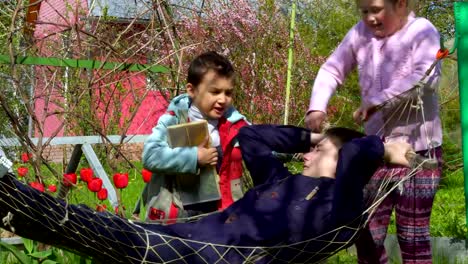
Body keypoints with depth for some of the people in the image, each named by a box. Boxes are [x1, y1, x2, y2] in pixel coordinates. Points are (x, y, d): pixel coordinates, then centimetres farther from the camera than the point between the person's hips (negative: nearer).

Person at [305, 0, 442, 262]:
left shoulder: (422, 31, -11)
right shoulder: (360, 34, 1)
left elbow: (426, 77, -27)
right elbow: (331, 70, 9)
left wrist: (379, 101, -30)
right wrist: (317, 107, -8)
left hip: (418, 149, -4)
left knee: (412, 233, 2)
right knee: (367, 233, 8)